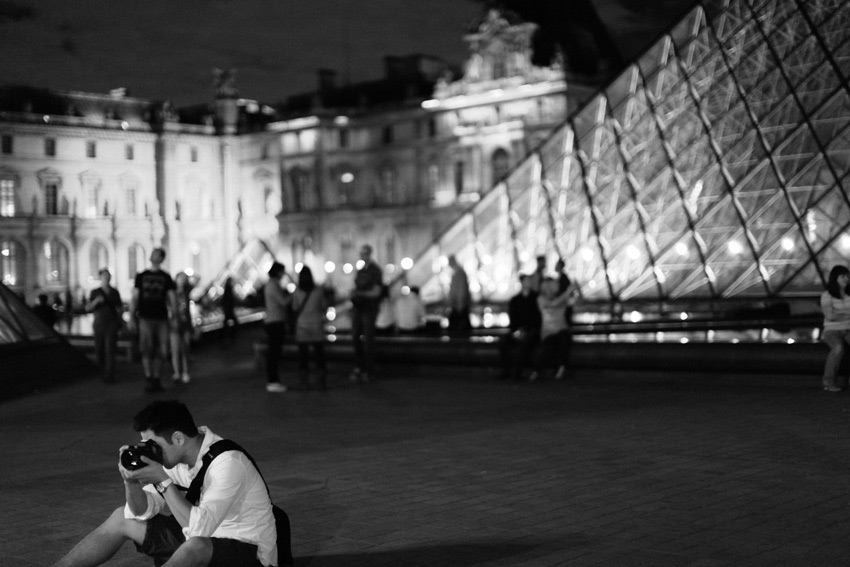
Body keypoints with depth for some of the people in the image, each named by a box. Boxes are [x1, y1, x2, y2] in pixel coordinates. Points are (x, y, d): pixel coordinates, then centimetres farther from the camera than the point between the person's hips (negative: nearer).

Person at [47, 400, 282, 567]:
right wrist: (131, 480, -17)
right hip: (204, 540, 9)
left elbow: (198, 528, -36)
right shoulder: (176, 457, -3)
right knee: (122, 518, 9)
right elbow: (140, 512, 3)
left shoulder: (228, 463, -28)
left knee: (197, 546, -41)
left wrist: (164, 481, -32)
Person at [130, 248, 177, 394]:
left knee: (162, 352, 1)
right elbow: (134, 298, 10)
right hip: (145, 318, -1)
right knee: (147, 350, -9)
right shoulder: (141, 276, 9)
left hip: (161, 319, 1)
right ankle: (149, 381, -5)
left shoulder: (166, 277, 9)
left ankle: (156, 379, 15)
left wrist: (174, 317, -1)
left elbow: (172, 298, 8)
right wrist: (131, 318, 3)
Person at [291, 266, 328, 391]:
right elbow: (324, 307, 4)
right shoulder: (319, 291, -7)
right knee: (319, 353, 8)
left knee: (303, 354, 6)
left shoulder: (297, 293, -10)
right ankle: (322, 381, 7)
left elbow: (295, 309, 3)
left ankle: (305, 382, 5)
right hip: (317, 325, 1)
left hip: (302, 326, -1)